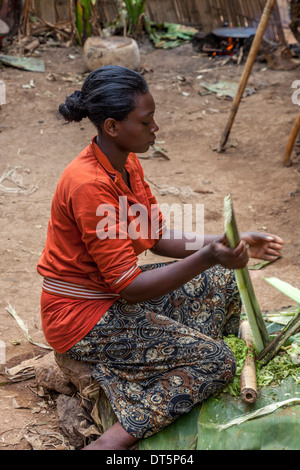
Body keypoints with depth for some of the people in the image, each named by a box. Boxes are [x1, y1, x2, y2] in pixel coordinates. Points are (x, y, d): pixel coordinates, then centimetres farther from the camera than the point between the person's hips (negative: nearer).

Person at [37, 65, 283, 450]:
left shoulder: (127, 163, 1)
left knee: (220, 281, 10)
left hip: (111, 293, 9)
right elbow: (130, 287, -28)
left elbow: (161, 240, 6)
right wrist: (207, 256, -34)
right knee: (215, 362, -12)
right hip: (82, 317, -9)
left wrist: (231, 244, -6)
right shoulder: (89, 185, -29)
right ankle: (114, 441, -13)